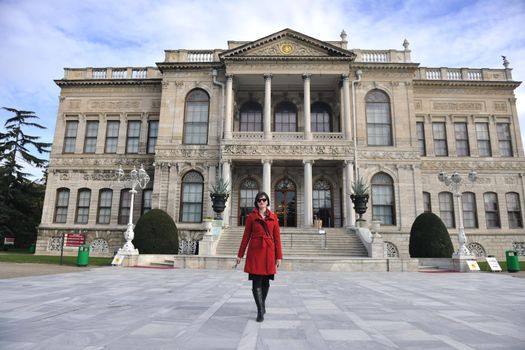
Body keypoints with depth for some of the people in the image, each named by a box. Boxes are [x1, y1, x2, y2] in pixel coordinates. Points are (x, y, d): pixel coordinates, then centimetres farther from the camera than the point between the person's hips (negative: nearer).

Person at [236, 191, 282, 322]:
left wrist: (279, 256, 1)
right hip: (255, 251, -2)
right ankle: (260, 311, 0)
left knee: (266, 281, 10)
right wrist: (240, 254, 5)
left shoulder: (273, 217, 7)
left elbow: (277, 238, 6)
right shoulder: (251, 216, 4)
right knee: (256, 281, -6)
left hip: (268, 252, 2)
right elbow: (246, 236, 6)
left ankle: (262, 304, 34)